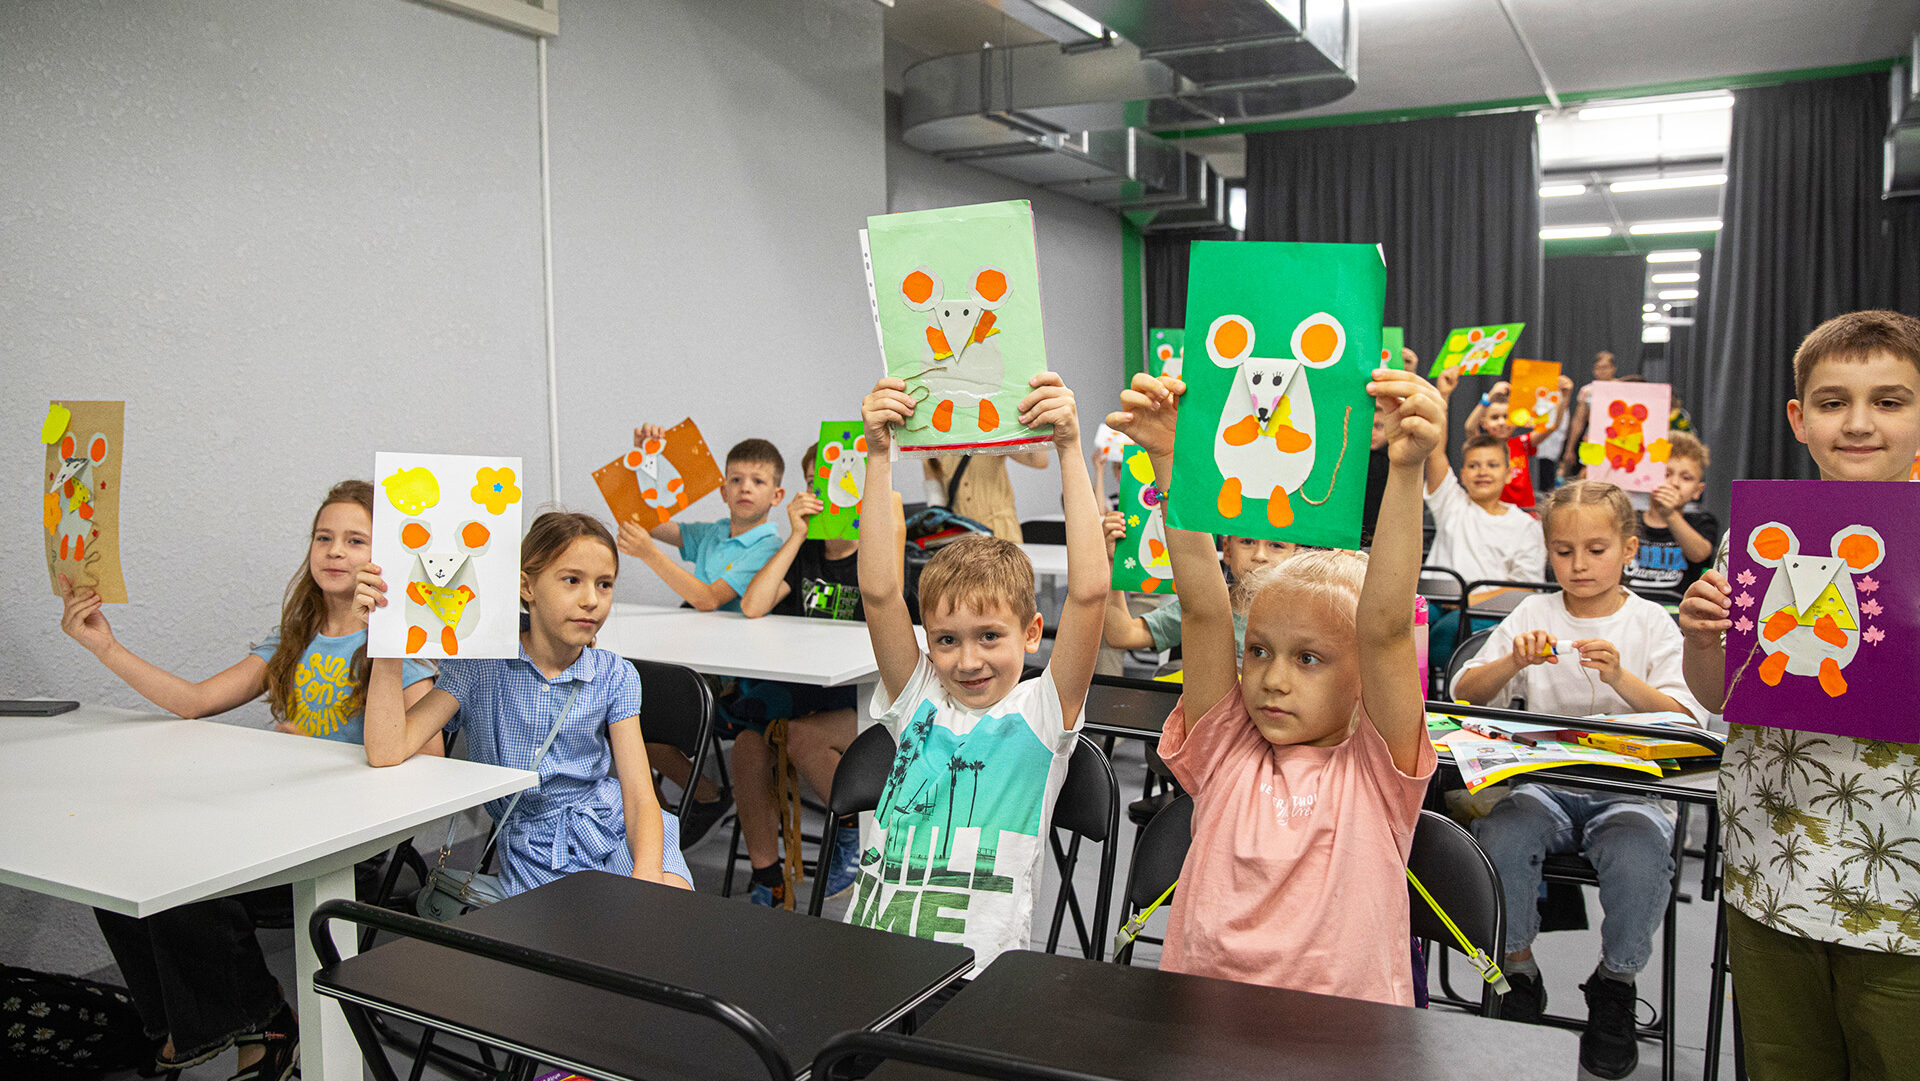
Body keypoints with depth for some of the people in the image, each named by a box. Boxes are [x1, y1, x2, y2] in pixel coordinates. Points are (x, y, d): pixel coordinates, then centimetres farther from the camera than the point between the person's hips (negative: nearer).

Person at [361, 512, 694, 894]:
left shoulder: (615, 677, 3)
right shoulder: (478, 667, -1)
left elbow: (640, 798, -5)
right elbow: (387, 751, -14)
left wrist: (647, 876, -26)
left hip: (617, 833, 2)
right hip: (533, 850, -1)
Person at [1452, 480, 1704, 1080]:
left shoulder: (1652, 623, 7)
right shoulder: (1533, 614, 10)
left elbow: (1684, 721, -3)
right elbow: (1466, 692, 6)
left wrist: (1620, 677, -19)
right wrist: (1512, 661, -14)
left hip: (1627, 787, -1)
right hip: (1542, 781, 1)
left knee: (1639, 852, -34)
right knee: (1501, 835, -31)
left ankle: (1614, 983, -3)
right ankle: (1518, 972, -4)